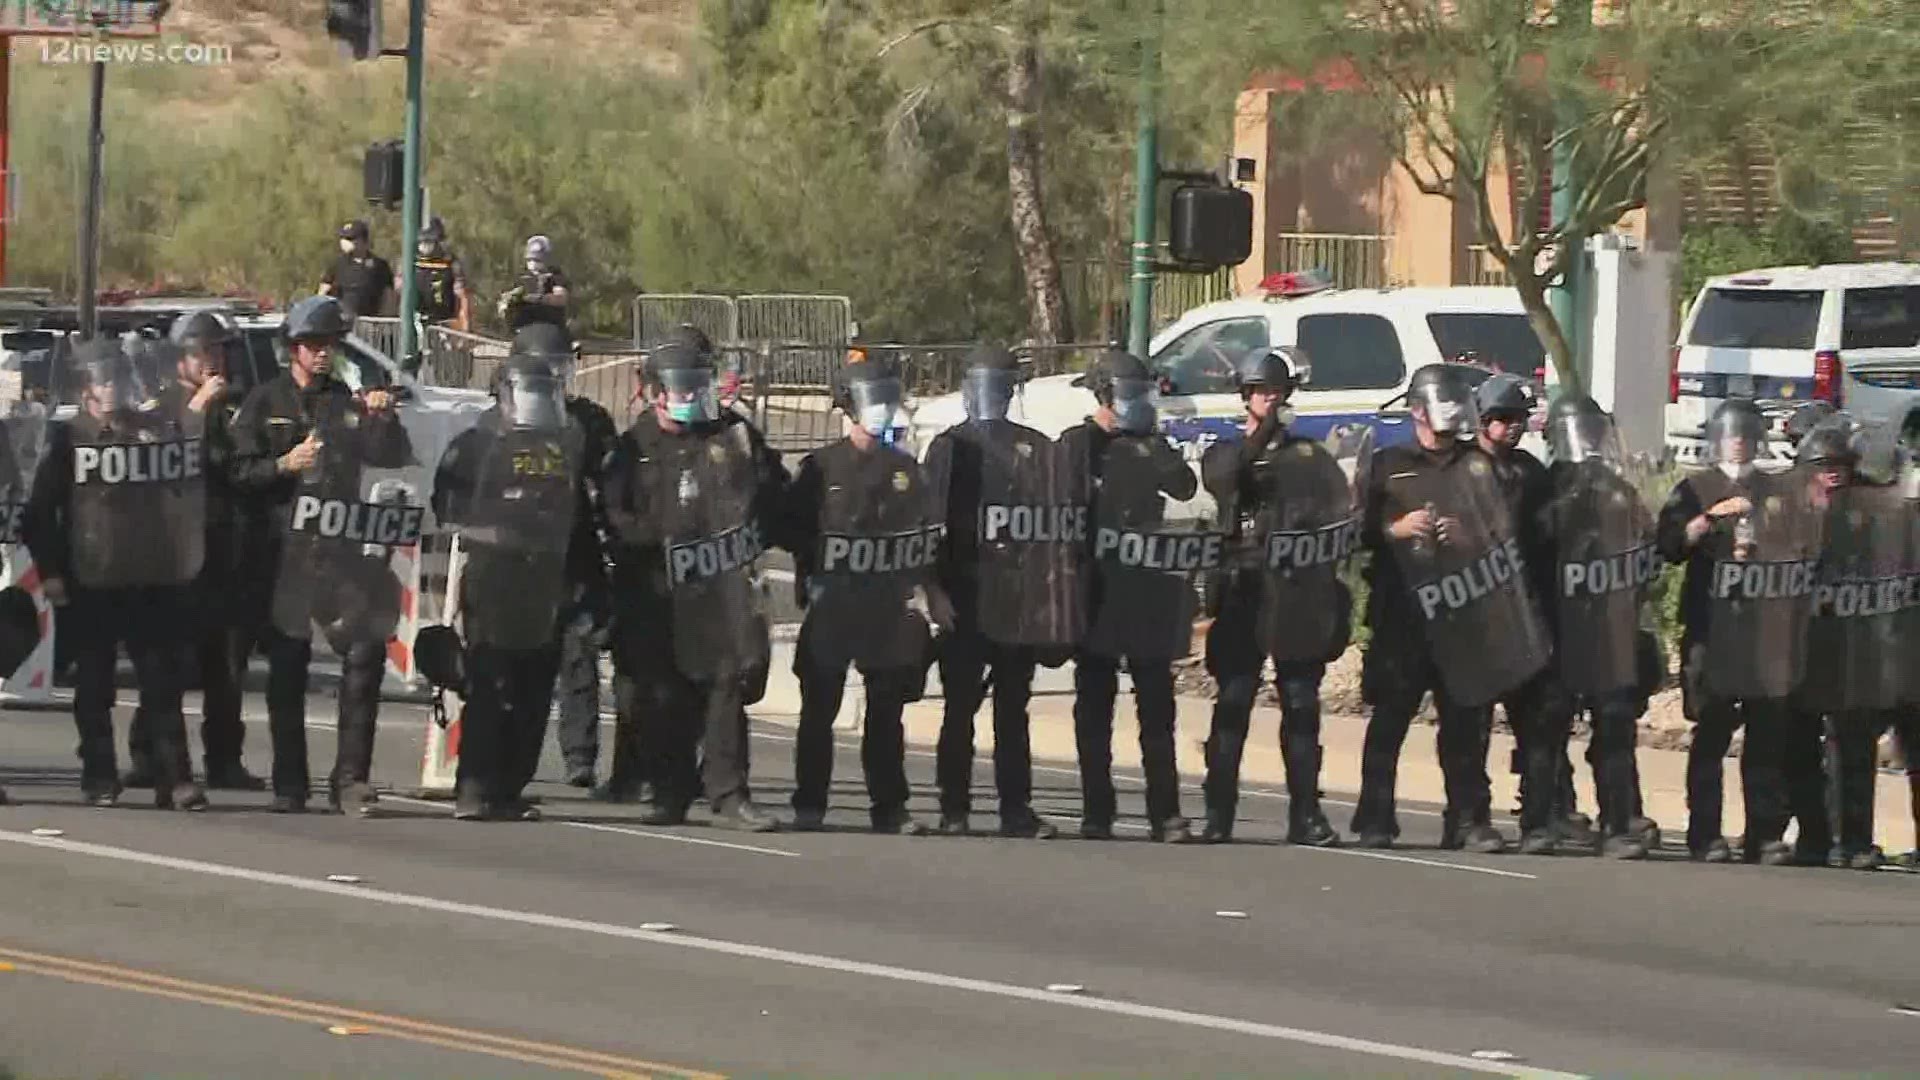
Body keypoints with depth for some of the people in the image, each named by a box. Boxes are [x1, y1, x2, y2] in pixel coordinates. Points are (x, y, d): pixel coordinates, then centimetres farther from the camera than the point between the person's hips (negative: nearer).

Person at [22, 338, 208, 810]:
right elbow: (39, 513, 2)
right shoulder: (70, 438, 2)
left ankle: (174, 779, -2)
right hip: (90, 585, 0)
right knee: (94, 686, 6)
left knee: (162, 683, -1)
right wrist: (50, 571, -5)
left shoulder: (166, 428, 5)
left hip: (155, 581, 1)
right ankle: (99, 779, 14)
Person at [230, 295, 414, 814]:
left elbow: (393, 459, 7)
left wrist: (383, 420, -10)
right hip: (283, 548, -2)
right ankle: (289, 786, 8)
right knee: (287, 665, 2)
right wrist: (285, 465, -15)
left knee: (366, 653, -10)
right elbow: (239, 473, -1)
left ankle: (350, 778, -6)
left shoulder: (349, 401, 13)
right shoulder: (265, 402, 7)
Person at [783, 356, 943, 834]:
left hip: (893, 610, 3)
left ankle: (889, 807, 10)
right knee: (820, 709, 0)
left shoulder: (905, 469, 12)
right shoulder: (822, 468, 2)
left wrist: (923, 589, 4)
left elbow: (932, 533, 13)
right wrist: (810, 580, -10)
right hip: (832, 610, -3)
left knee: (887, 711, 6)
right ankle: (809, 807, 5)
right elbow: (797, 527, -1)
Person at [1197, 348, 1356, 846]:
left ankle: (1306, 815, 2)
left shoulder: (1310, 455, 16)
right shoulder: (1225, 453, 12)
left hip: (1298, 596, 1)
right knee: (1233, 703, -4)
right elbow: (1220, 479, -11)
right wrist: (1259, 435, -20)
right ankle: (1218, 813, -3)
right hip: (1245, 590, -1)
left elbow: (1342, 509, 9)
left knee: (1301, 706, 1)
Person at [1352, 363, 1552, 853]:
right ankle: (1375, 820, 5)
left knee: (1466, 720, -1)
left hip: (1467, 613, 1)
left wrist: (1467, 537, -10)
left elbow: (1505, 533, 7)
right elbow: (1362, 530, 10)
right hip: (1403, 610, -1)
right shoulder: (1389, 467, 11)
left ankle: (1469, 818, 3)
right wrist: (1396, 529, -8)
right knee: (1390, 715, -1)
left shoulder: (1479, 465, 12)